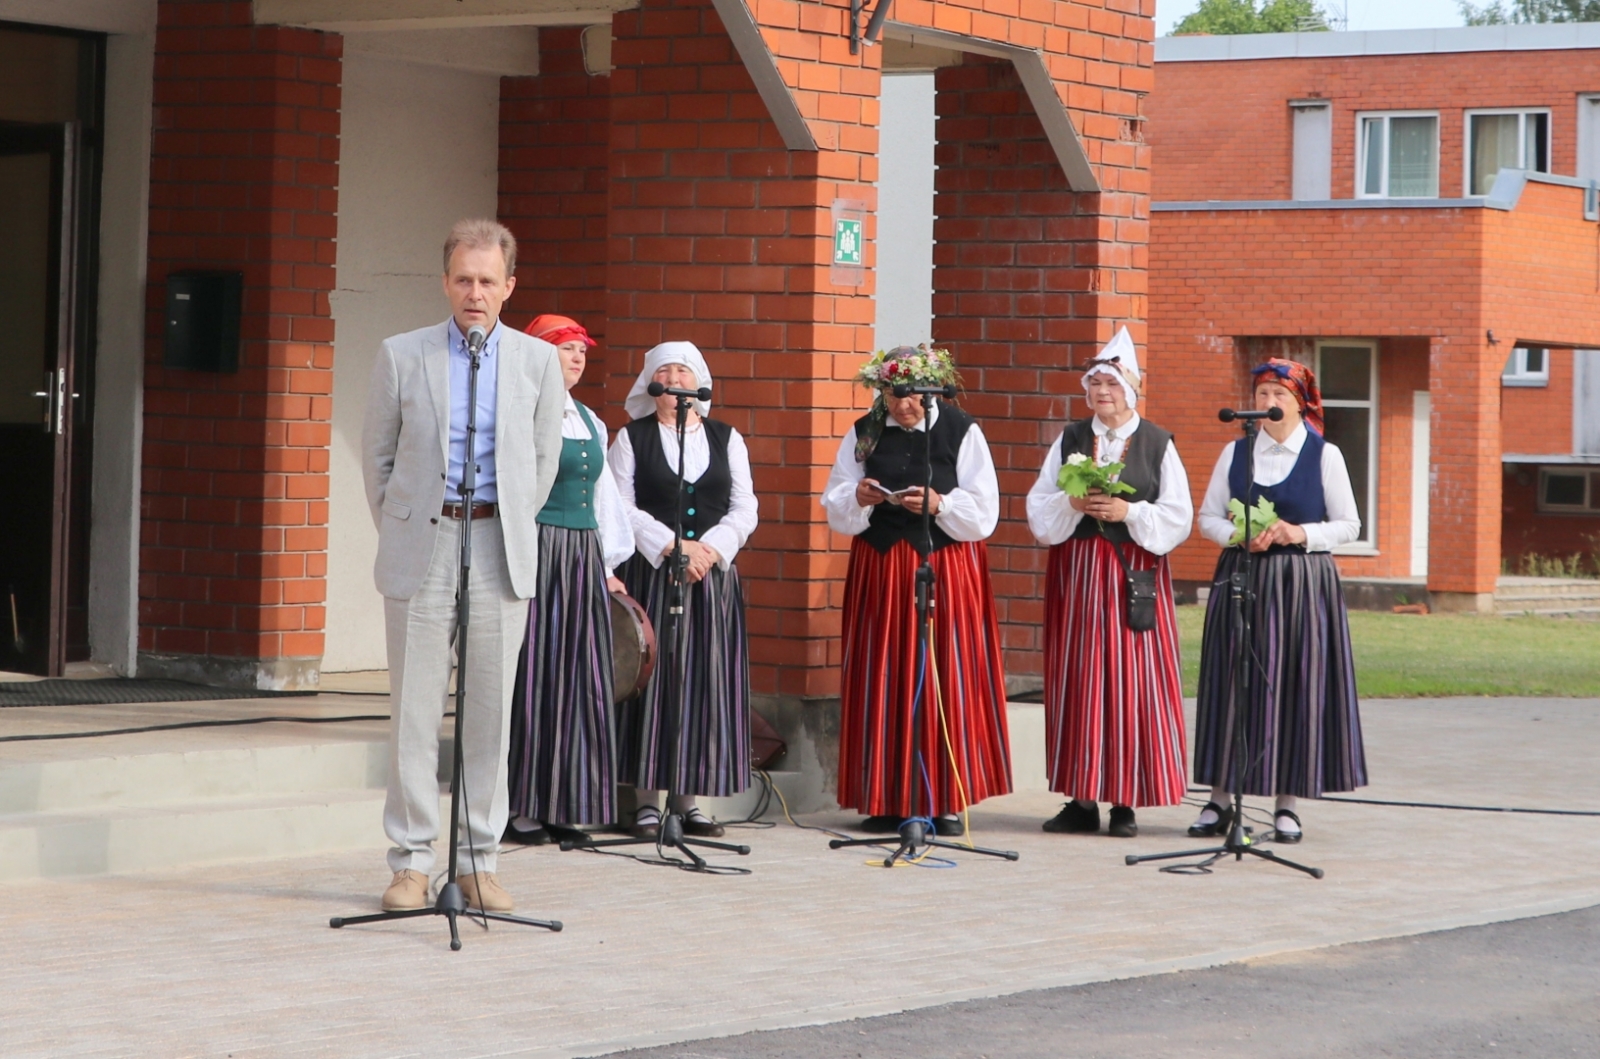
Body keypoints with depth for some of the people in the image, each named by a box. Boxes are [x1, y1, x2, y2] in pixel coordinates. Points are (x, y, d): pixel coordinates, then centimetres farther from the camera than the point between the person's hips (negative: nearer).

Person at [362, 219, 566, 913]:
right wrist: (398, 532, 8)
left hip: (499, 552, 1)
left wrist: (510, 530, 12)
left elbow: (544, 458, 14)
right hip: (420, 551, -1)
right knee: (414, 712, -1)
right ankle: (411, 862, 4)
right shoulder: (402, 356, 4)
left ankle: (479, 862, 8)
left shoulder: (537, 361, 7)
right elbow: (377, 455, 11)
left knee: (491, 712, 2)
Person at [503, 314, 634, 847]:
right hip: (536, 553, -7)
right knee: (532, 678, -5)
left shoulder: (591, 423, 18)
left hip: (584, 561, 7)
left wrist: (608, 564, 17)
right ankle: (521, 808, -1)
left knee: (581, 682, 6)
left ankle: (563, 806, 11)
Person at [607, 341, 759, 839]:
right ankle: (647, 800, -3)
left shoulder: (726, 439, 13)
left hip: (713, 573, 2)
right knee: (652, 677, -6)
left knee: (706, 681, -1)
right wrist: (672, 547, -14)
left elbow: (745, 508, 7)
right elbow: (623, 507, -3)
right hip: (650, 573, -2)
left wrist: (710, 548, -10)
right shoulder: (631, 438, 6)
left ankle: (690, 800, 3)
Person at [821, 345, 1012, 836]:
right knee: (882, 683, -1)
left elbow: (983, 514, -3)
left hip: (947, 569, -2)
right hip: (879, 571, 2)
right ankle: (886, 801, 4)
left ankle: (947, 801, 1)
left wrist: (938, 504, -19)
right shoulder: (863, 435, 8)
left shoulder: (962, 432, 1)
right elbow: (835, 510, 5)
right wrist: (859, 499, -15)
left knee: (946, 680, -4)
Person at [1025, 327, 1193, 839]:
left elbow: (1177, 516, 0)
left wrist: (1129, 512, -13)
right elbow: (1038, 508, 7)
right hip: (1076, 571, 2)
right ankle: (1082, 800, 5)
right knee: (1077, 679, 1)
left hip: (1135, 573, -2)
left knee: (1131, 679, -5)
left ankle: (1126, 801, 0)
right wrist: (1073, 504, -11)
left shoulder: (1158, 444, 3)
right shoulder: (1070, 440, 10)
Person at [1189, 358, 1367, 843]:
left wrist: (1302, 534, -13)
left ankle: (1287, 803, 4)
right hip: (1241, 579, 2)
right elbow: (1208, 517, 10)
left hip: (1303, 583, -2)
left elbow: (1349, 525, 4)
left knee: (1295, 687, -3)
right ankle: (1220, 799, 5)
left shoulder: (1325, 455, 3)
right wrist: (1240, 537, -9)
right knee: (1231, 685, -1)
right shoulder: (1235, 452, 9)